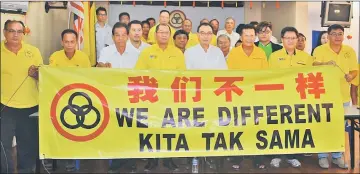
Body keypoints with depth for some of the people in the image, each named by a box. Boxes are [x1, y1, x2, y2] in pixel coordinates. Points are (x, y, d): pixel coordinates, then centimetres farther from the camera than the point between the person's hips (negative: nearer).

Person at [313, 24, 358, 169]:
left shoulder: (350, 51, 5)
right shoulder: (319, 50, -5)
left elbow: (355, 70, 8)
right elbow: (314, 66, -19)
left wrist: (351, 76, -15)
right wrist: (325, 64, -40)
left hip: (343, 96, 3)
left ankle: (337, 156, 25)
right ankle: (322, 156, 16)